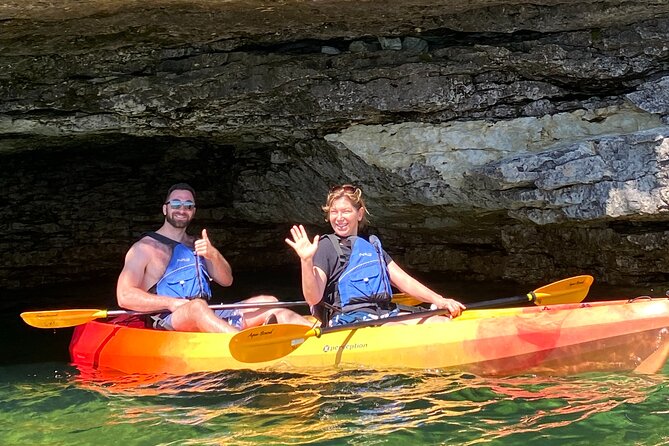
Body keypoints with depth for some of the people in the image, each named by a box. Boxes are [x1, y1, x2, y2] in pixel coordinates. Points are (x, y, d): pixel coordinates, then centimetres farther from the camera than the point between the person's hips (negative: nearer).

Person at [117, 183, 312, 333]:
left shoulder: (197, 245, 23)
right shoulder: (145, 248, 4)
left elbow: (226, 280, 11)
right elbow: (124, 296, -7)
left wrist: (213, 255, -10)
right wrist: (171, 303, -18)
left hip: (209, 318, 7)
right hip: (167, 323, -7)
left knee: (268, 303, -7)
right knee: (197, 306, -40)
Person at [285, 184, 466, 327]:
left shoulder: (373, 247, 25)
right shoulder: (326, 247, 4)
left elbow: (404, 281, 19)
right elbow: (313, 298, -9)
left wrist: (439, 301, 5)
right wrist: (306, 261, -25)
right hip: (351, 322, -7)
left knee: (445, 323, -14)